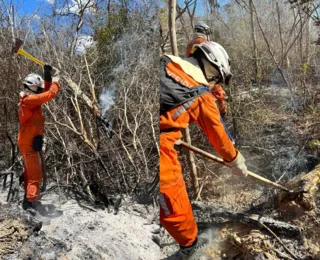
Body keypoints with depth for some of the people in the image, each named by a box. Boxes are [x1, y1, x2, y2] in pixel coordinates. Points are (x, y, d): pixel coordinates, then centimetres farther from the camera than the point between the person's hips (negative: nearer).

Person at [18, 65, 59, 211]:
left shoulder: (28, 99, 11)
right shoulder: (29, 99, -20)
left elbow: (45, 93, 20)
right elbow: (50, 94, -25)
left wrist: (48, 78, 9)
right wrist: (55, 80, -9)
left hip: (27, 141, 10)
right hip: (30, 142, -10)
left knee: (29, 172, 21)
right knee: (35, 174, -6)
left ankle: (28, 197, 34)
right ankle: (29, 201, -2)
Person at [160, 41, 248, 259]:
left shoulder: (166, 63, 12)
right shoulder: (203, 96, 0)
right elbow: (217, 134, 11)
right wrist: (236, 161, 28)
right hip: (160, 145, -6)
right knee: (173, 199, 15)